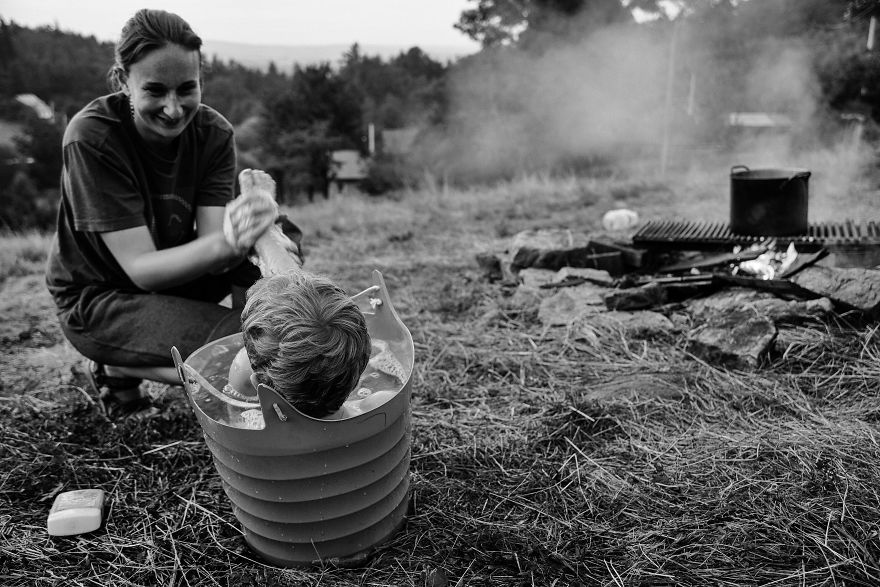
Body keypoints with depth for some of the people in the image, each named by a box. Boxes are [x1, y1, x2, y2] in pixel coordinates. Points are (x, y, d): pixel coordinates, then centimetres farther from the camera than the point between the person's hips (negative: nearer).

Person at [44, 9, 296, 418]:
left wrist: (239, 233, -45)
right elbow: (141, 268, -28)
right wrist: (226, 243, -46)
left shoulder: (213, 132, -11)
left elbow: (210, 248, -20)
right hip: (98, 299, -5)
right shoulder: (92, 137, -24)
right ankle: (118, 370, -4)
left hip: (174, 272, 6)